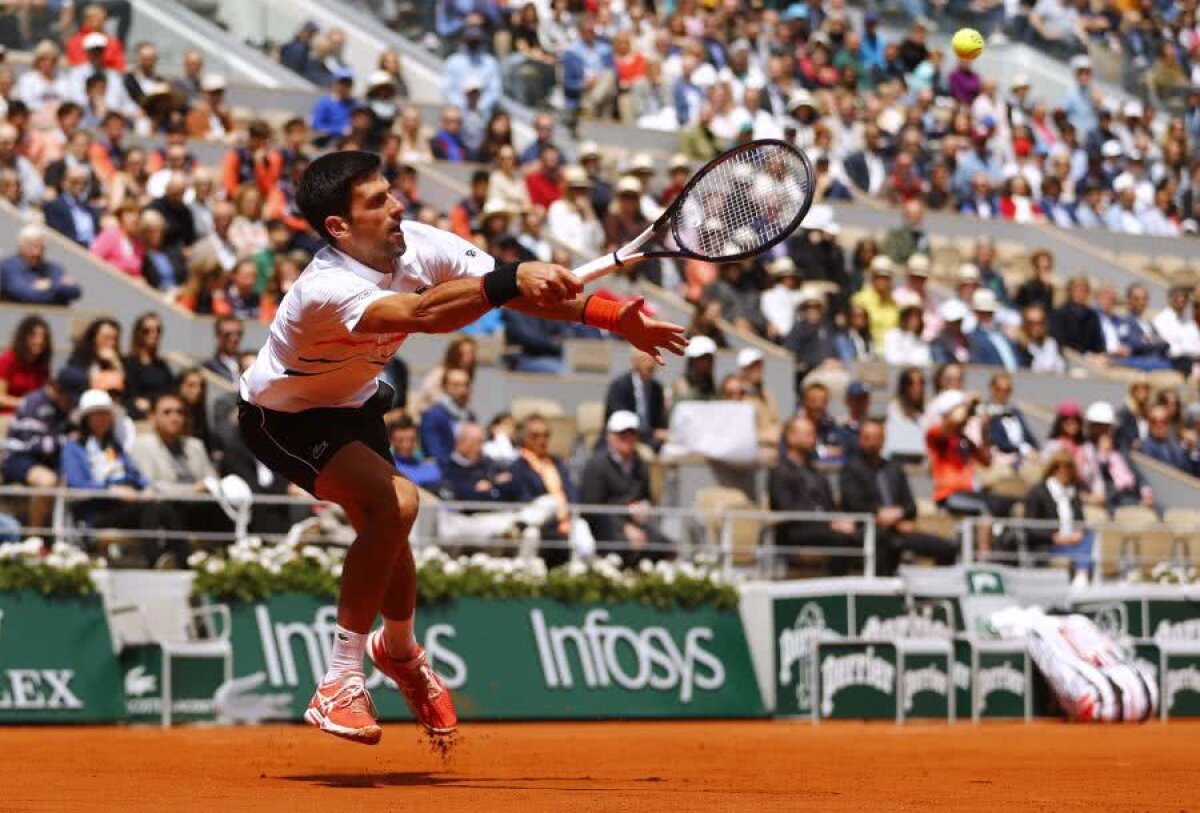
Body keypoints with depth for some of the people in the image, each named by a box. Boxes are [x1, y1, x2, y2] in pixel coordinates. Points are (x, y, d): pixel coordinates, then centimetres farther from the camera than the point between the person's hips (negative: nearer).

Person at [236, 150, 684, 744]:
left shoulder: (420, 245, -17)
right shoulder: (324, 290, -39)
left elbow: (526, 291, -14)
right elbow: (423, 313, -56)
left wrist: (612, 317, -23)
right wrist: (513, 280, -64)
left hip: (351, 404, 7)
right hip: (281, 418, -7)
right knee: (394, 503, -27)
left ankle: (399, 651, 43)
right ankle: (340, 684, -20)